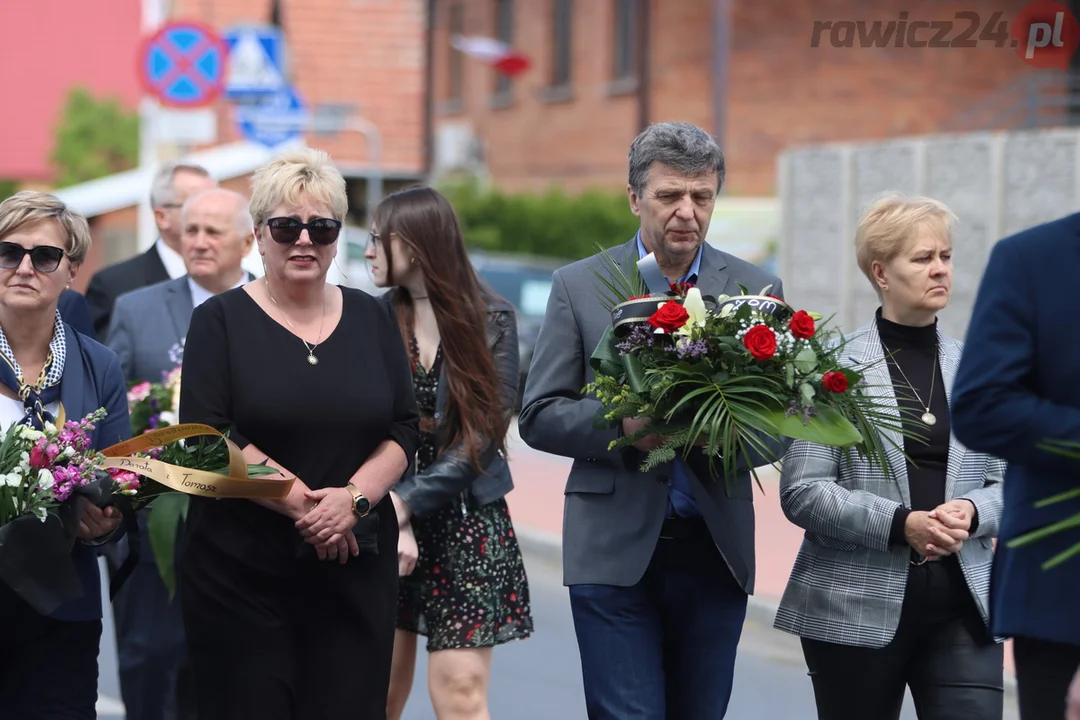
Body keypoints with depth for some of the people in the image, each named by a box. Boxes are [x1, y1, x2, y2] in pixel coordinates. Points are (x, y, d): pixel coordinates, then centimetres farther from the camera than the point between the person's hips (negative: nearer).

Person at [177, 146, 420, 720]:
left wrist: (355, 497, -11)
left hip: (356, 563, 3)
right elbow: (205, 437, -8)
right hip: (241, 565, -3)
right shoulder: (221, 321, 1)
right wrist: (301, 502, -15)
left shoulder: (371, 318, 11)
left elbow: (405, 429, 7)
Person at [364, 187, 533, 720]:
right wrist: (390, 518, -17)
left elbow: (484, 435, -8)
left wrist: (408, 501, -16)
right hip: (388, 517, 2)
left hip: (467, 522, -2)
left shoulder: (491, 321, -4)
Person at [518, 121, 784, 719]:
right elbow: (538, 417, 0)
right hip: (614, 553, -2)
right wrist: (624, 427, -18)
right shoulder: (579, 287, 2)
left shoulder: (756, 289, 6)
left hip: (716, 550, 2)